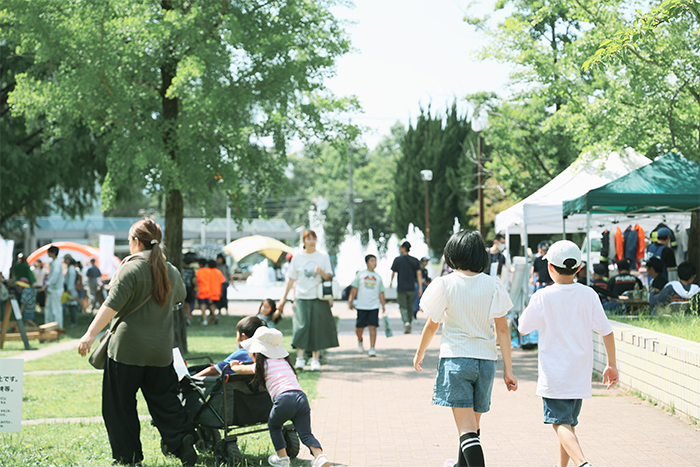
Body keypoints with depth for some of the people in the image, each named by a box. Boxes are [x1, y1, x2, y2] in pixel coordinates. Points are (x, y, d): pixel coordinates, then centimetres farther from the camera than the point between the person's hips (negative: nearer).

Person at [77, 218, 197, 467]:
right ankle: (182, 438, -8)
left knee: (119, 404, 6)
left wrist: (91, 333, -20)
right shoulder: (171, 271, 10)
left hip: (128, 347, -6)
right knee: (164, 400, 12)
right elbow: (180, 295, 32)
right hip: (161, 348, 6)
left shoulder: (131, 268, -9)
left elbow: (112, 305, -18)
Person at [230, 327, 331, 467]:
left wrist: (234, 366, 55)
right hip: (301, 397, 5)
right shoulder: (284, 361, 31)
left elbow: (241, 369, 30)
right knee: (305, 433, 4)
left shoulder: (262, 365, 14)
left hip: (284, 399, -5)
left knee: (273, 425, 23)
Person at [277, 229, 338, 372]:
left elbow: (329, 277, 6)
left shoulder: (323, 256, 5)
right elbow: (291, 279, 10)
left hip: (319, 298, 0)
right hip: (302, 297, 0)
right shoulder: (297, 257, 6)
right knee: (302, 325, -12)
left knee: (318, 327, 0)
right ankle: (299, 358, -8)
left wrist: (322, 272, -16)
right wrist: (283, 298, 8)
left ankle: (315, 359, 7)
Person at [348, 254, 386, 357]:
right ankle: (360, 341, 34)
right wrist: (351, 301, 0)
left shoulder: (378, 277, 10)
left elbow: (381, 293, 12)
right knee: (360, 327, 4)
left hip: (374, 306, 1)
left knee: (373, 327, -8)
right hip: (361, 306, -1)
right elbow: (354, 289, 5)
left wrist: (383, 305, 8)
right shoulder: (360, 275, 4)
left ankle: (372, 348, -8)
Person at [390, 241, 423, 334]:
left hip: (401, 288, -3)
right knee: (410, 307, 14)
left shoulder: (398, 259, -5)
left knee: (403, 307, 1)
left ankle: (406, 322, -25)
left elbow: (393, 272, 2)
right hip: (411, 288, 3)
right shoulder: (415, 260, 3)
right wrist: (420, 288, -4)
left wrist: (391, 281, 22)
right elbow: (419, 274, -3)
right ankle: (409, 328, 23)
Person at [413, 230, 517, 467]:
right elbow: (502, 329, -2)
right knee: (472, 425, 22)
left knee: (466, 428, -8)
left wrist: (420, 353, 19)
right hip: (486, 359, 4)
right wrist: (508, 369, 2)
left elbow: (432, 325, 1)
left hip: (455, 359, -4)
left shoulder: (445, 284, -7)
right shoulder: (493, 285, 0)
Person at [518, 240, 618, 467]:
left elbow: (523, 328, 1)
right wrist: (611, 364, 10)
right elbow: (607, 331, 0)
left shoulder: (542, 297, -11)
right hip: (579, 376, 4)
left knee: (561, 423, -7)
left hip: (553, 376, -4)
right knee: (569, 423, 20)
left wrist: (532, 308, 18)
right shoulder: (588, 295, -2)